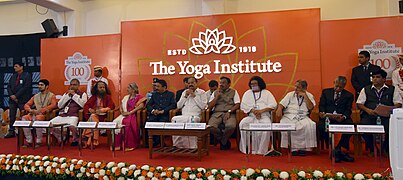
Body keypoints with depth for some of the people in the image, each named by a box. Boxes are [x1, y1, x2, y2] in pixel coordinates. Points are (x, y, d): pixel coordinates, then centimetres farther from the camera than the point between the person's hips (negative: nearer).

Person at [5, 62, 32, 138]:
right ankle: (11, 132, 15)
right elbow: (8, 87, 14)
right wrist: (11, 95, -4)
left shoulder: (27, 75, -3)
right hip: (12, 99, 7)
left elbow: (26, 87, -12)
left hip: (22, 100, -6)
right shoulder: (13, 76, 18)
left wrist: (16, 96, -14)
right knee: (12, 117, 8)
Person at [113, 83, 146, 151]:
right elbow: (121, 106, 23)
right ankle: (117, 144, -23)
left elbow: (141, 106, -16)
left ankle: (129, 145, -28)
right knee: (116, 122, -23)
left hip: (133, 115, -6)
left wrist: (129, 112, -18)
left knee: (127, 122, -36)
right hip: (125, 115, 6)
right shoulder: (126, 97, 23)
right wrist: (122, 112, -1)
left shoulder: (139, 97, 1)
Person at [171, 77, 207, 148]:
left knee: (192, 120, -39)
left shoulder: (201, 92, 10)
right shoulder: (185, 92, 22)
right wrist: (185, 96, 4)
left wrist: (194, 96, -4)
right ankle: (177, 145, -21)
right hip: (184, 116, 4)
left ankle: (192, 147, -29)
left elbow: (203, 106, -5)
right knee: (174, 119, -28)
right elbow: (178, 106, 14)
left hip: (195, 116, -3)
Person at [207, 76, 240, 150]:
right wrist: (217, 96, 3)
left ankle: (223, 142, -4)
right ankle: (225, 142, -2)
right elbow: (209, 106, 10)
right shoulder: (215, 93, 19)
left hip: (229, 114, -2)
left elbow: (237, 105, 3)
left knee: (231, 126, -36)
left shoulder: (233, 92, 15)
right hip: (217, 113, 2)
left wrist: (229, 111, -13)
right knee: (211, 126, -30)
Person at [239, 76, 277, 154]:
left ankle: (261, 150, -24)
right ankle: (245, 149, -22)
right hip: (251, 116, 2)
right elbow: (243, 105, 7)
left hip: (264, 116, -1)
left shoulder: (266, 93, 16)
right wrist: (253, 111, -11)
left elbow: (273, 105, 2)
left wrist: (261, 111, -12)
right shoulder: (247, 93, 21)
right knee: (242, 123, -29)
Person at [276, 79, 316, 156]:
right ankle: (293, 148, -20)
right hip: (289, 115, 0)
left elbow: (310, 107, -3)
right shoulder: (290, 94, 14)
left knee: (310, 125, -32)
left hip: (303, 117, 0)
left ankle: (303, 148, -19)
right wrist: (279, 109, -17)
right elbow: (282, 104, 5)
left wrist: (305, 96, -4)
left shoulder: (309, 96, 13)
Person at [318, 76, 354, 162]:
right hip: (327, 117, 0)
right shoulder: (326, 92, 18)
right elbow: (321, 105, 10)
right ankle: (333, 150, -19)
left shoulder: (349, 95, 16)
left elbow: (348, 110, 4)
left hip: (341, 118, 0)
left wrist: (343, 117, -19)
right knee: (321, 126, -33)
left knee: (350, 125, -33)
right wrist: (322, 113, -14)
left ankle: (338, 149, -19)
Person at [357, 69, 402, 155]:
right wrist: (367, 110, -10)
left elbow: (398, 103, 9)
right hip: (369, 116, 0)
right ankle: (371, 149, -3)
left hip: (386, 116, 0)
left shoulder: (392, 89, 16)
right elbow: (359, 103, 10)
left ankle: (386, 149, -1)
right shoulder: (366, 89, 15)